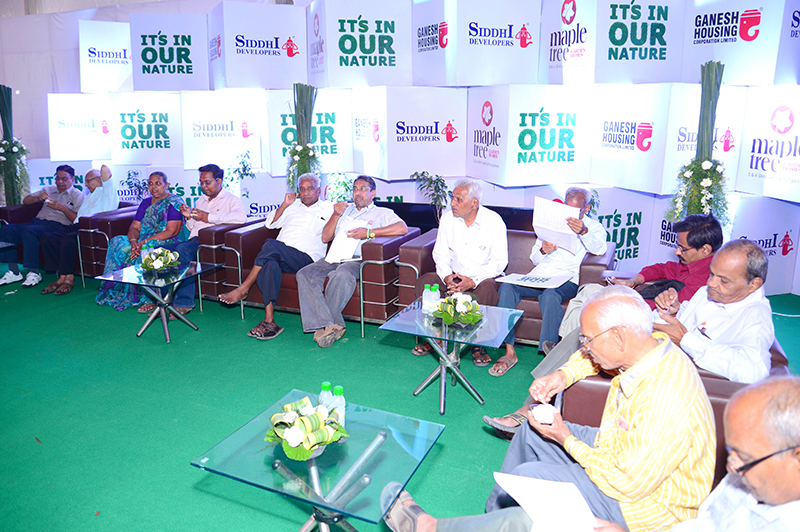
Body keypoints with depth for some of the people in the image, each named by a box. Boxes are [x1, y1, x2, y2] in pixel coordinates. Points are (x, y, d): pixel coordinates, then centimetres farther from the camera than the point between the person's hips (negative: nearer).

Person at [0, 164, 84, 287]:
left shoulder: (77, 195, 10)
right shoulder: (48, 190, 29)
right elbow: (25, 201, 22)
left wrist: (62, 208, -16)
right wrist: (38, 198, 2)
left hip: (58, 225, -6)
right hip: (37, 221, 7)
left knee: (28, 231, -34)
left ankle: (34, 272, -27)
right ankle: (14, 272, -11)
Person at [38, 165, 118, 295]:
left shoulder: (106, 191, 6)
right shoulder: (88, 197, 35)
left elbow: (104, 169, -10)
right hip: (79, 228, 9)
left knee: (68, 238, -36)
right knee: (46, 237, -12)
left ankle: (69, 278, -24)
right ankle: (62, 276, -19)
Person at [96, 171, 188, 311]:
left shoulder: (174, 202, -6)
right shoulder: (146, 203, 16)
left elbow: (172, 231, -17)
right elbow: (134, 227, 9)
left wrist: (144, 242, -22)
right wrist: (133, 241, -16)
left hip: (168, 243, -7)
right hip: (143, 242, 7)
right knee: (118, 242, -16)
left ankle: (149, 298, -23)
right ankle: (115, 291, -14)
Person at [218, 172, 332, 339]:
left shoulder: (327, 208, 19)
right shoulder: (293, 205, 30)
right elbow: (270, 223, 21)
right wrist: (284, 205, 11)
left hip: (305, 258, -3)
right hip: (278, 256, 4)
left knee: (271, 245, -32)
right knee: (270, 264, -34)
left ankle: (242, 289, -24)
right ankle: (269, 321, -39)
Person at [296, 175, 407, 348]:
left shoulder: (382, 213, 15)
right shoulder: (345, 209, 29)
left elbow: (402, 228, -7)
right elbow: (325, 238, 22)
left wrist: (369, 233, -12)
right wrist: (336, 215, 6)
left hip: (357, 259, -5)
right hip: (334, 257, 5)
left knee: (342, 275, -38)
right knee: (304, 274, -23)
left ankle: (323, 326, -22)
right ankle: (329, 326, -30)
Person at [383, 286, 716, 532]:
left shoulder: (664, 404, -36)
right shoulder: (654, 344, -9)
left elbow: (628, 484, -29)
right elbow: (592, 357, 13)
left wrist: (566, 439, -21)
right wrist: (563, 375, -4)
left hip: (646, 502, -9)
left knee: (530, 477, -21)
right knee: (531, 432, 10)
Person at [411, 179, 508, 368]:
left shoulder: (494, 220, -10)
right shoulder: (448, 218, 0)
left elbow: (500, 261, -12)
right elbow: (441, 253, 5)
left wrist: (473, 281, -26)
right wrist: (446, 275, -17)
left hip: (482, 277, -3)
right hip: (453, 276, 4)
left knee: (487, 289, -37)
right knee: (424, 282, -21)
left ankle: (478, 345, -19)